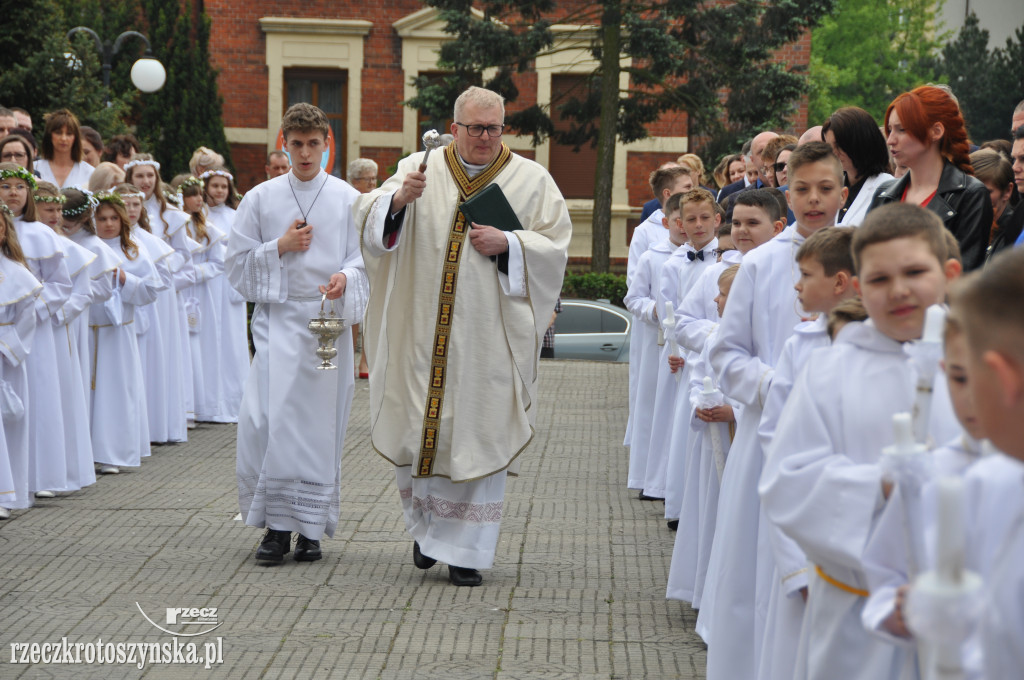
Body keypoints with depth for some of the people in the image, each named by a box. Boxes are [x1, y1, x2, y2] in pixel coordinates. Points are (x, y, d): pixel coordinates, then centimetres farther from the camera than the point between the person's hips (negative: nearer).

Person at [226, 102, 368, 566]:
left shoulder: (349, 200, 6)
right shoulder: (260, 199, 8)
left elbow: (365, 261, 2)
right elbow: (237, 263, 8)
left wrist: (345, 278, -19)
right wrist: (281, 246, -6)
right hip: (277, 318, 0)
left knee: (319, 420, 0)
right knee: (267, 419, -12)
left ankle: (311, 528, 10)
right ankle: (276, 526, -2)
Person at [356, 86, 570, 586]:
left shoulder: (531, 180, 4)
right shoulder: (420, 169, 5)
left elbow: (555, 245, 3)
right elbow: (373, 220, -4)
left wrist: (507, 244, -13)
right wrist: (398, 199, -25)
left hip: (489, 333, -1)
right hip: (424, 328, 1)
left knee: (478, 431, 0)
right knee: (418, 423, 6)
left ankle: (463, 546, 9)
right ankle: (426, 525, 30)